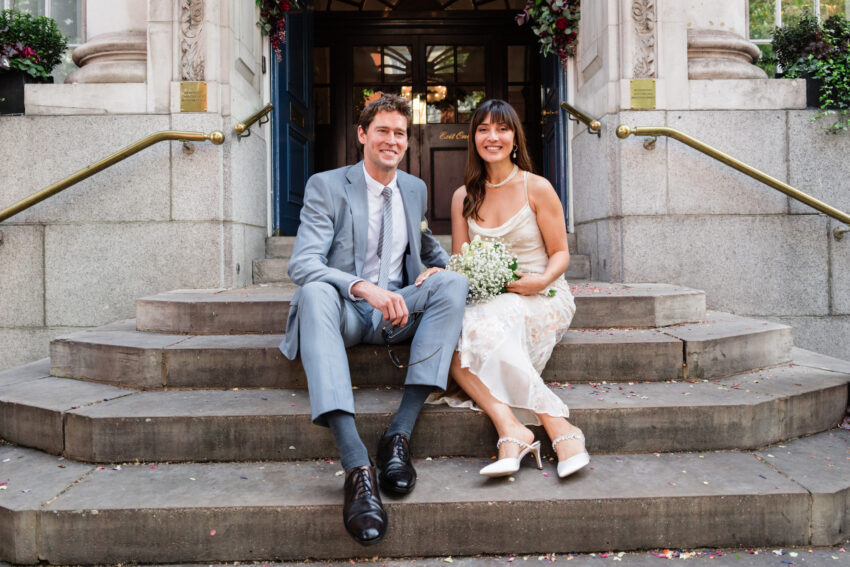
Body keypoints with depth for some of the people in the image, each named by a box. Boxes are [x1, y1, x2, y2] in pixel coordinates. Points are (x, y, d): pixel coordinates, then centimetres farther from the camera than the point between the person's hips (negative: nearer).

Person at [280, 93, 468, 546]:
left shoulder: (416, 189, 15)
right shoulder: (326, 186, -1)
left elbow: (430, 247, 29)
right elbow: (302, 264, -14)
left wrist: (438, 267, 2)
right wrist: (363, 287, -33)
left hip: (399, 310, 4)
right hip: (346, 312, -3)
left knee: (454, 282, -24)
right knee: (315, 292, -37)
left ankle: (399, 435, -30)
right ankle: (356, 467, -48)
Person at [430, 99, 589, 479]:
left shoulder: (537, 188, 1)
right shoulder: (463, 197, 13)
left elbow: (560, 253, 3)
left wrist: (542, 280, -18)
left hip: (540, 297, -3)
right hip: (487, 301, 4)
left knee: (483, 328, -36)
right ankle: (510, 427, -37)